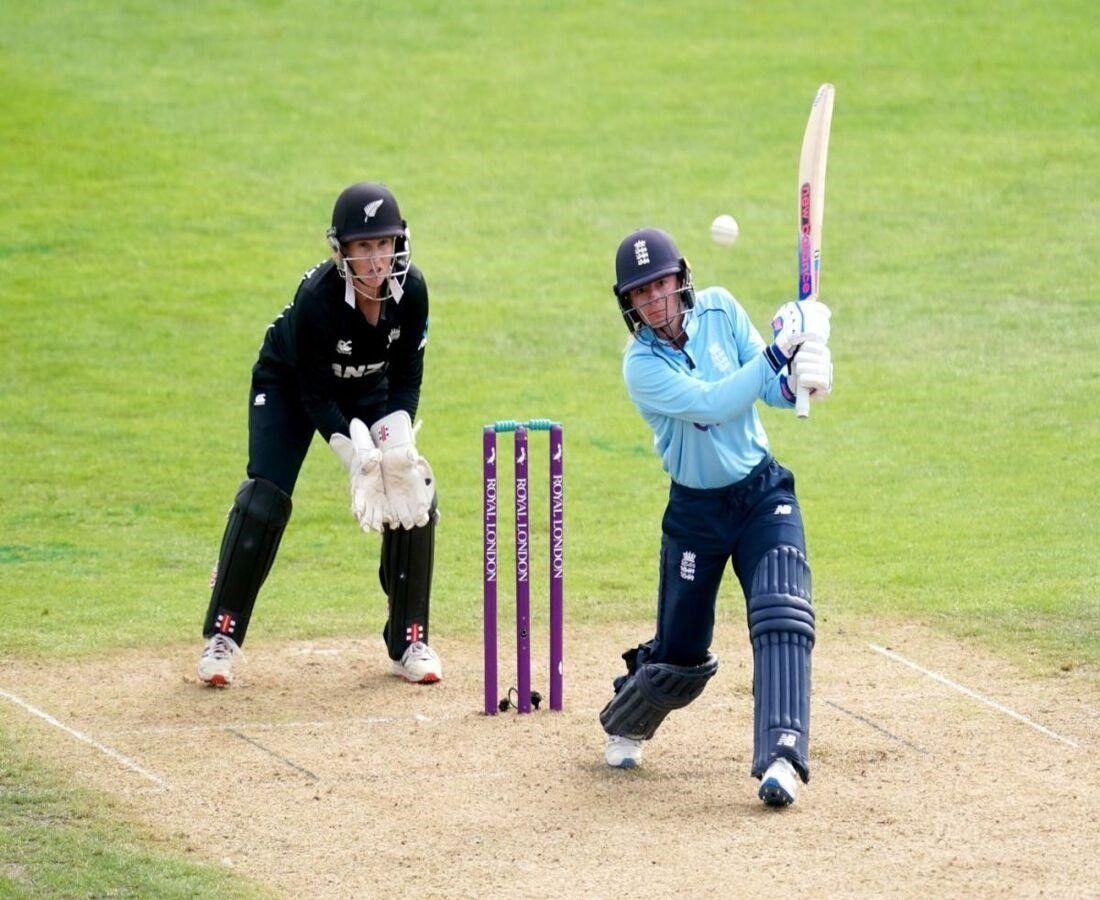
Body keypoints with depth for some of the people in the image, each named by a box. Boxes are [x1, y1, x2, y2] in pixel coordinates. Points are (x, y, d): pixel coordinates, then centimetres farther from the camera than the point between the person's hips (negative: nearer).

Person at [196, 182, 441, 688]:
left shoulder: (411, 291, -24)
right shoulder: (317, 298, -36)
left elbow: (407, 377, -13)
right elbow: (315, 397, -28)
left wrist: (397, 446, -26)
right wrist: (359, 461, -36)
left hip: (369, 391, 4)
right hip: (290, 387, -4)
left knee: (415, 494, -9)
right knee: (265, 498, -19)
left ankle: (410, 642, 5)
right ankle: (221, 637, -8)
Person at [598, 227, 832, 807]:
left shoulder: (719, 311, -5)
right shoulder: (642, 366, -17)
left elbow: (773, 391, -4)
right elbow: (712, 404, -29)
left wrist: (800, 375, -27)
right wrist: (777, 353, -33)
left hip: (762, 491, 2)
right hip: (697, 508, -2)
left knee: (782, 617, -19)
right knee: (680, 651, 7)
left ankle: (781, 756, -27)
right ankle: (624, 726, 39)